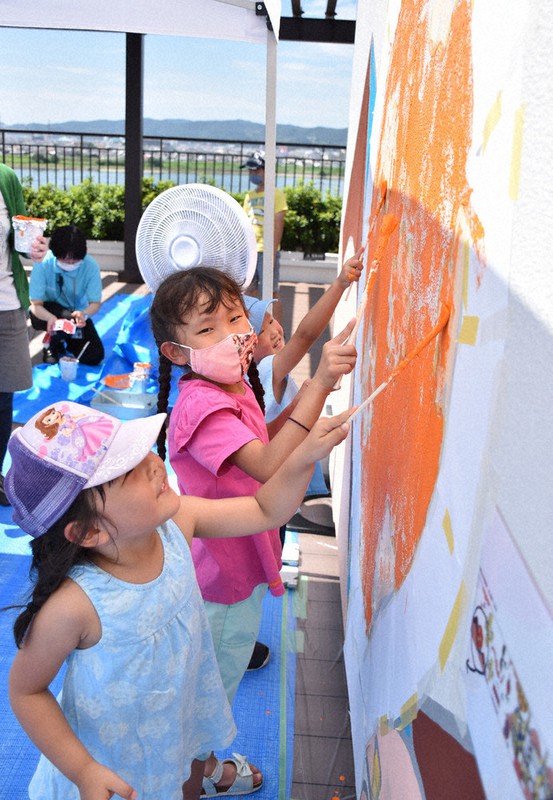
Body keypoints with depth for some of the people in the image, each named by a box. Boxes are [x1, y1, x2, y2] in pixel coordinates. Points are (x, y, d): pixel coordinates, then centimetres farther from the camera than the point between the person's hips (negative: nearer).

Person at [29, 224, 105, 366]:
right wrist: (51, 318, -47)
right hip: (47, 313, -2)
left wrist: (84, 314, -41)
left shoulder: (90, 266, -23)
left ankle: (67, 341, 19)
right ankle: (52, 345, -3)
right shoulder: (43, 264, -27)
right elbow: (36, 305, -24)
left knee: (94, 357, -13)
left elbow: (95, 303, -17)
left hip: (78, 313, 2)